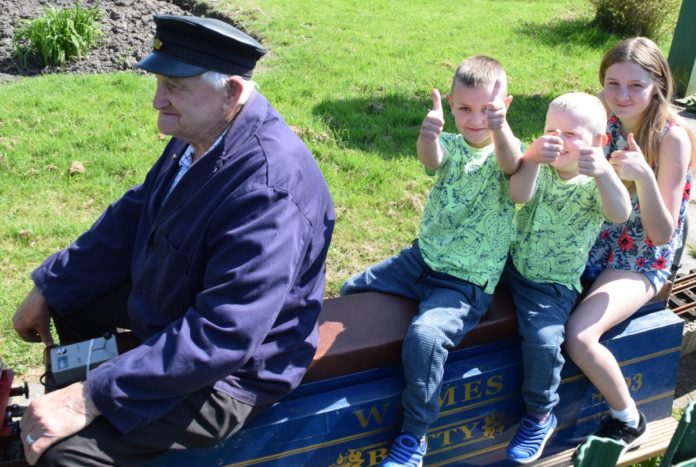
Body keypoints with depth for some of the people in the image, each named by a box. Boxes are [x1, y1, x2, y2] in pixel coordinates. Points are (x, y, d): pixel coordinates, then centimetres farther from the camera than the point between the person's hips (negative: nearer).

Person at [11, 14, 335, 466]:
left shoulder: (269, 187, -34)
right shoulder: (200, 134, -6)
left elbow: (221, 336, -35)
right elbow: (134, 216, 7)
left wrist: (92, 398, -31)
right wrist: (48, 289, 11)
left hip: (230, 372, -9)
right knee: (71, 297, 24)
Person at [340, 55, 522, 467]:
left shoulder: (507, 150, -8)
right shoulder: (452, 145, 0)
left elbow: (512, 165, -33)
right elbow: (432, 159, -25)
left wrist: (500, 128, -56)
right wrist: (428, 135, -50)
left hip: (468, 282, -6)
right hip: (423, 258, 6)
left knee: (426, 334, -30)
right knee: (353, 289, 14)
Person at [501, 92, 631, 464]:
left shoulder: (596, 183, -12)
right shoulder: (541, 169, -4)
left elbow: (621, 215, -34)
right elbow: (520, 195, -27)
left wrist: (603, 171, -53)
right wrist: (532, 158, -47)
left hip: (551, 285, -5)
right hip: (510, 262, 5)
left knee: (543, 340, -21)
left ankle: (540, 416, 2)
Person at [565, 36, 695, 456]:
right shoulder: (602, 119, -4)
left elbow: (661, 234, -20)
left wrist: (643, 176, -36)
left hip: (640, 260, -6)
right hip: (593, 244, 6)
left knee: (580, 335, -25)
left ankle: (628, 421, 5)